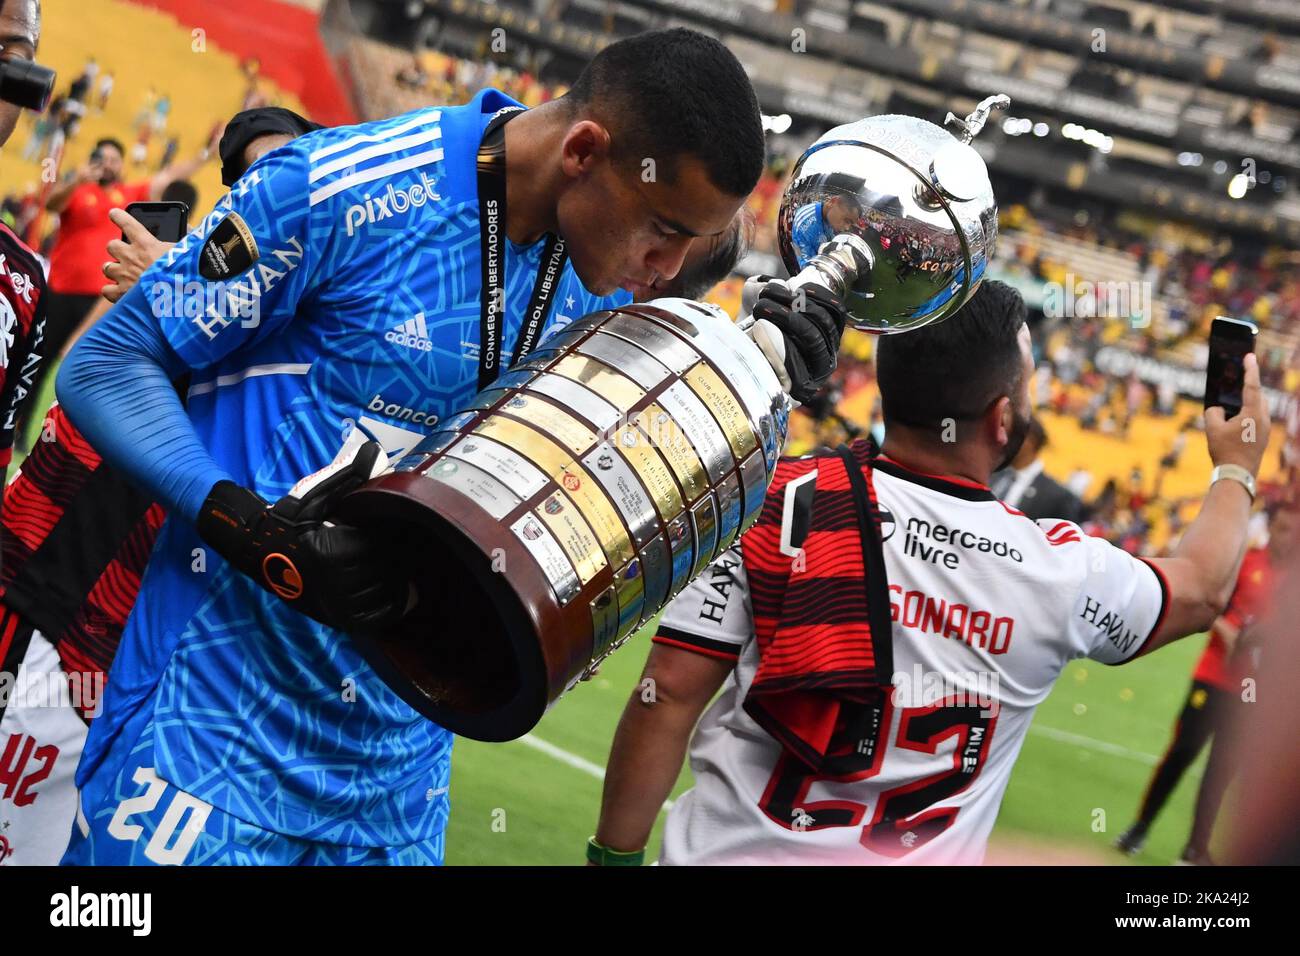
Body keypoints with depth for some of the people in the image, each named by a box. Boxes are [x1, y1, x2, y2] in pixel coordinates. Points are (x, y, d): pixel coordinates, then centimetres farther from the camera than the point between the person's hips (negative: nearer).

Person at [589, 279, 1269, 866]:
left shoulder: (775, 502, -9)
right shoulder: (1062, 572, -5)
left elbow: (669, 693, -10)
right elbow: (1201, 589, 16)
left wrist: (615, 855, 0)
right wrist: (1236, 469, 34)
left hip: (722, 854, 1)